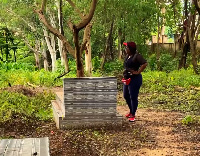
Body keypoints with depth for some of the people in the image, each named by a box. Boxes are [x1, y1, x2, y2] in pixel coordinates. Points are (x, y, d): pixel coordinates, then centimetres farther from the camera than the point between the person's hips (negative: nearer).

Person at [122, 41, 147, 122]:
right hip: (127, 79, 9)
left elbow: (145, 64, -27)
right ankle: (131, 111, 34)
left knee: (133, 97, -2)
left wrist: (138, 72, -22)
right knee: (126, 96, 16)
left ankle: (133, 115, 8)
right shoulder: (128, 56, 11)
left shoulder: (137, 56, -16)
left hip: (135, 79, -9)